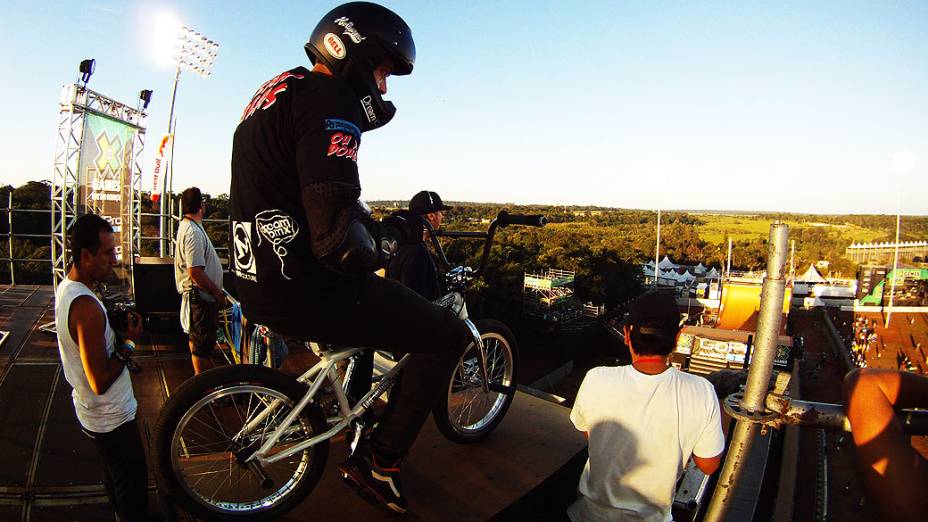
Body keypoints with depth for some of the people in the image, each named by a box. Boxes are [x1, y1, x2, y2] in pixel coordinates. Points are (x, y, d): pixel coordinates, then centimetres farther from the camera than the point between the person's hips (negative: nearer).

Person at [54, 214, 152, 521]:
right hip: (112, 419, -10)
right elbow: (100, 381, -30)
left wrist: (115, 328, 0)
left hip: (88, 412, 10)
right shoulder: (87, 306, -31)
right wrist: (129, 341, -20)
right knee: (133, 485, 8)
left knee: (114, 478, 29)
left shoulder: (65, 287, 0)